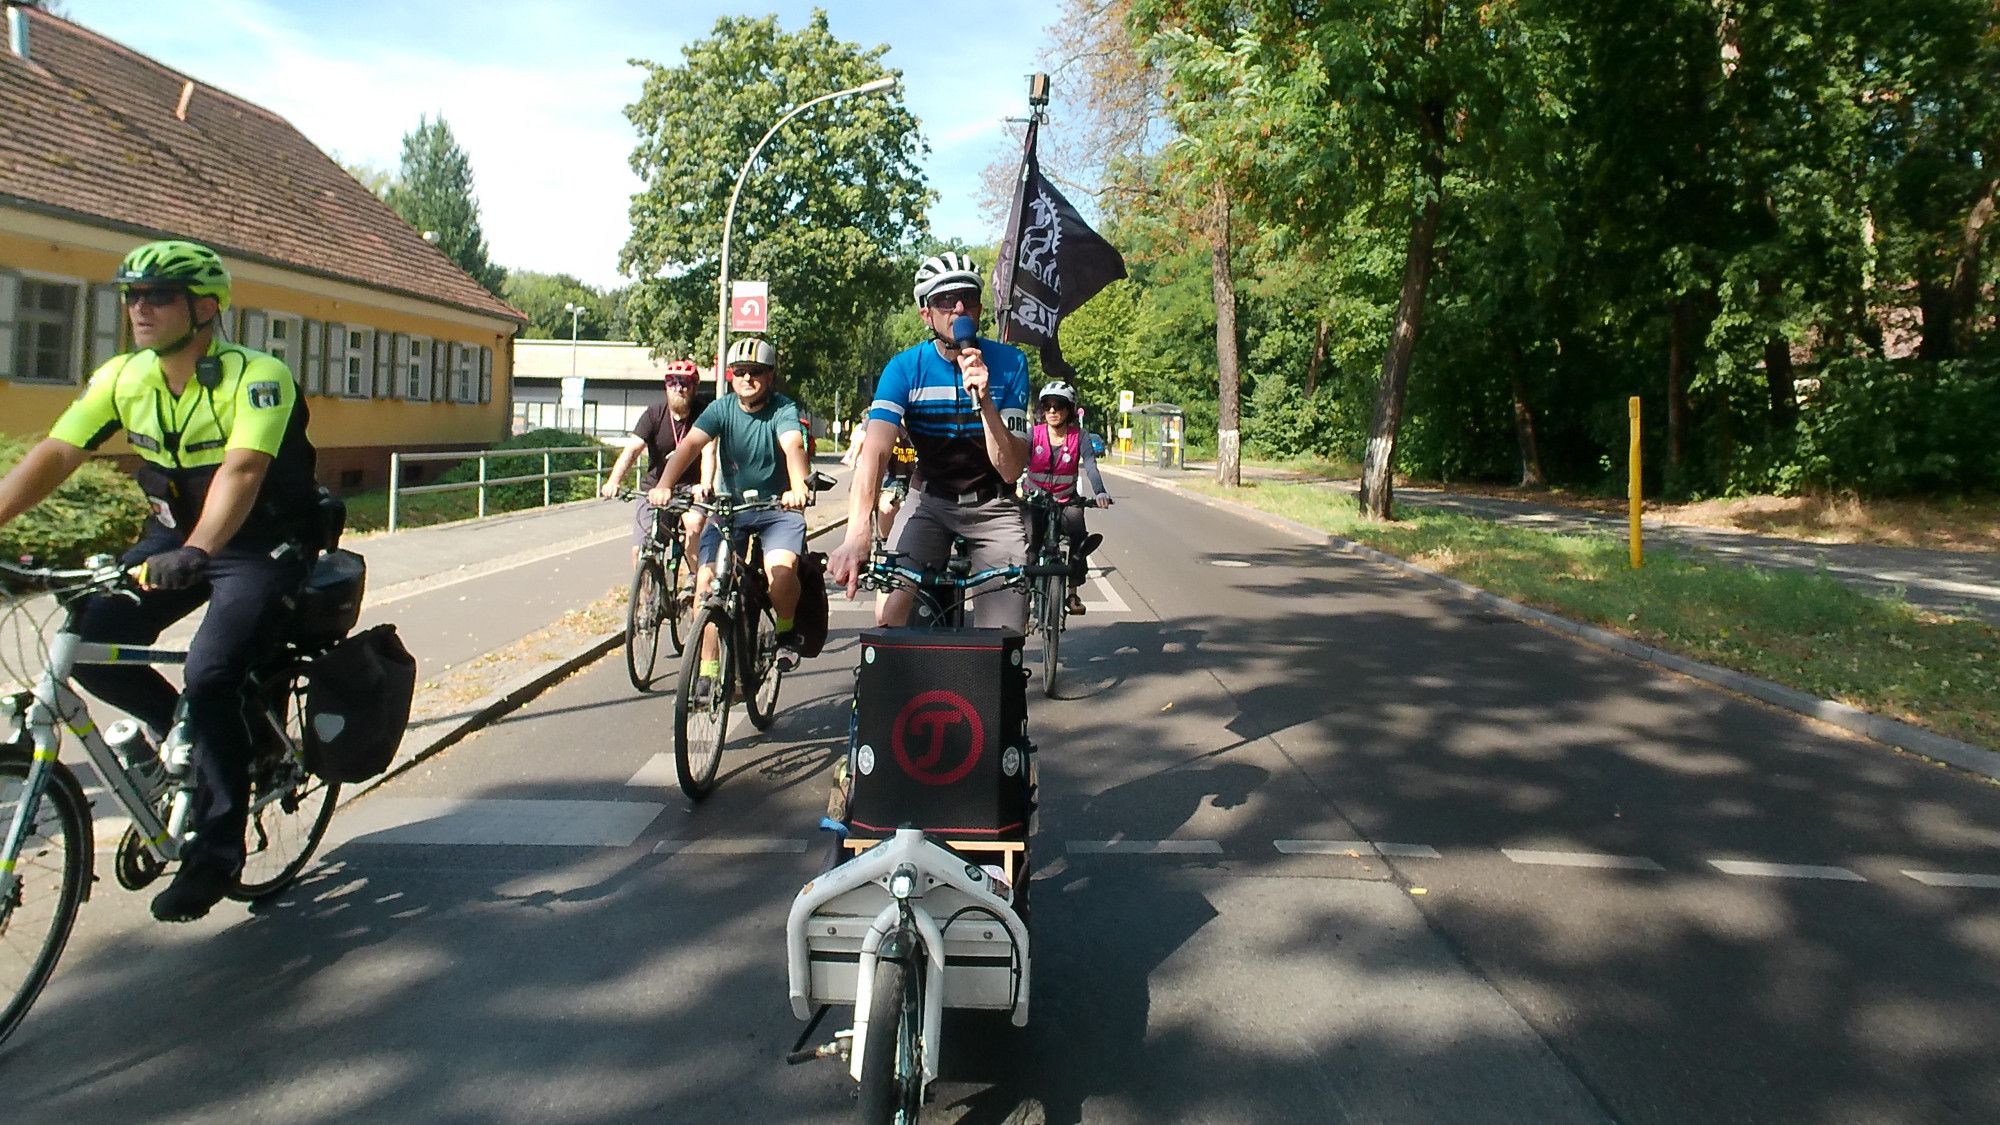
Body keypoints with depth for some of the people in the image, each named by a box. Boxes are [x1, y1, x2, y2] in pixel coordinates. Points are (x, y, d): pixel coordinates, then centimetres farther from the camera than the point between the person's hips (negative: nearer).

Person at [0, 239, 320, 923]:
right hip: (173, 537, 6)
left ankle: (216, 851, -8)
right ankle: (177, 725, 18)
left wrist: (195, 553, -51)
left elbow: (241, 470, -36)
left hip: (260, 545, -6)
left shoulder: (257, 377, -21)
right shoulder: (122, 378, -2)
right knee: (89, 644, -14)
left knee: (208, 679, -23)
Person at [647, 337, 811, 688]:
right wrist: (663, 485, -37)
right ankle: (707, 669, -2)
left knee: (781, 570, -29)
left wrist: (798, 488, -53)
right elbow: (691, 444, -19)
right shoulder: (722, 408, -4)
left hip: (778, 508, -3)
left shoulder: (784, 410, -12)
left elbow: (793, 447, -31)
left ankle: (785, 630, 2)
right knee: (708, 579, -13)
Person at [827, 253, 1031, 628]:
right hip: (931, 501, 0)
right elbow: (874, 450, -31)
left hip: (992, 506, 0)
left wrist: (984, 399, -36)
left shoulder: (1009, 363, -15)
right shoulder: (905, 368, -15)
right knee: (890, 614, -20)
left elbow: (1010, 470, -20)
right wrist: (856, 535, -47)